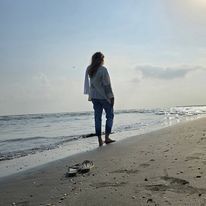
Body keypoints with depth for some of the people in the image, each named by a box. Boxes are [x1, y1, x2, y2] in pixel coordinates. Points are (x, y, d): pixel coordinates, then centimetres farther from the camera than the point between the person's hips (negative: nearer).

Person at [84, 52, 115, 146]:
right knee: (110, 115, 10)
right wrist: (111, 96, -8)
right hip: (104, 96, -5)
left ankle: (100, 140, 12)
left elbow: (88, 83, 7)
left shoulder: (89, 69, 2)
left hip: (94, 96, 6)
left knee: (97, 117, 8)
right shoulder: (103, 69, -16)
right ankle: (107, 137, 4)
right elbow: (107, 84, -15)